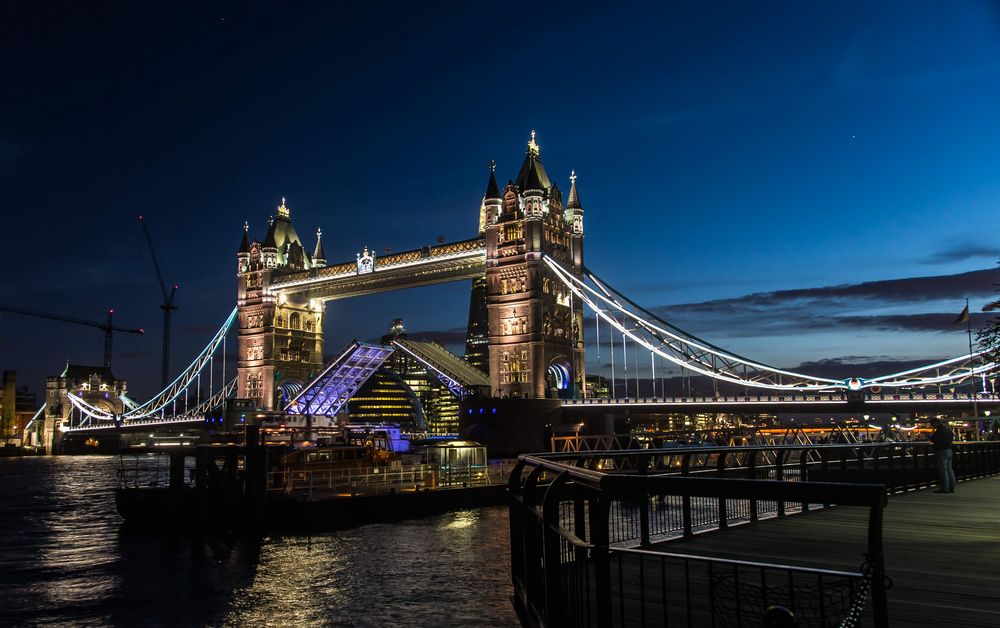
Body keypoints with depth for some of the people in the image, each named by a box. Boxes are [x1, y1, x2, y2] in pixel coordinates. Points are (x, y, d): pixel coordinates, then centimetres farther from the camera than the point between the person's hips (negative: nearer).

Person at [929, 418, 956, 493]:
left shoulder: (939, 431, -17)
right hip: (949, 450, 9)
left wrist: (931, 435, -6)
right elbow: (952, 438, 22)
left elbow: (934, 440, -21)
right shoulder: (948, 429, 13)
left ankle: (944, 488, -4)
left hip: (941, 451, -9)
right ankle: (951, 487, 15)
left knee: (943, 470, -5)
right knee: (949, 469, 12)